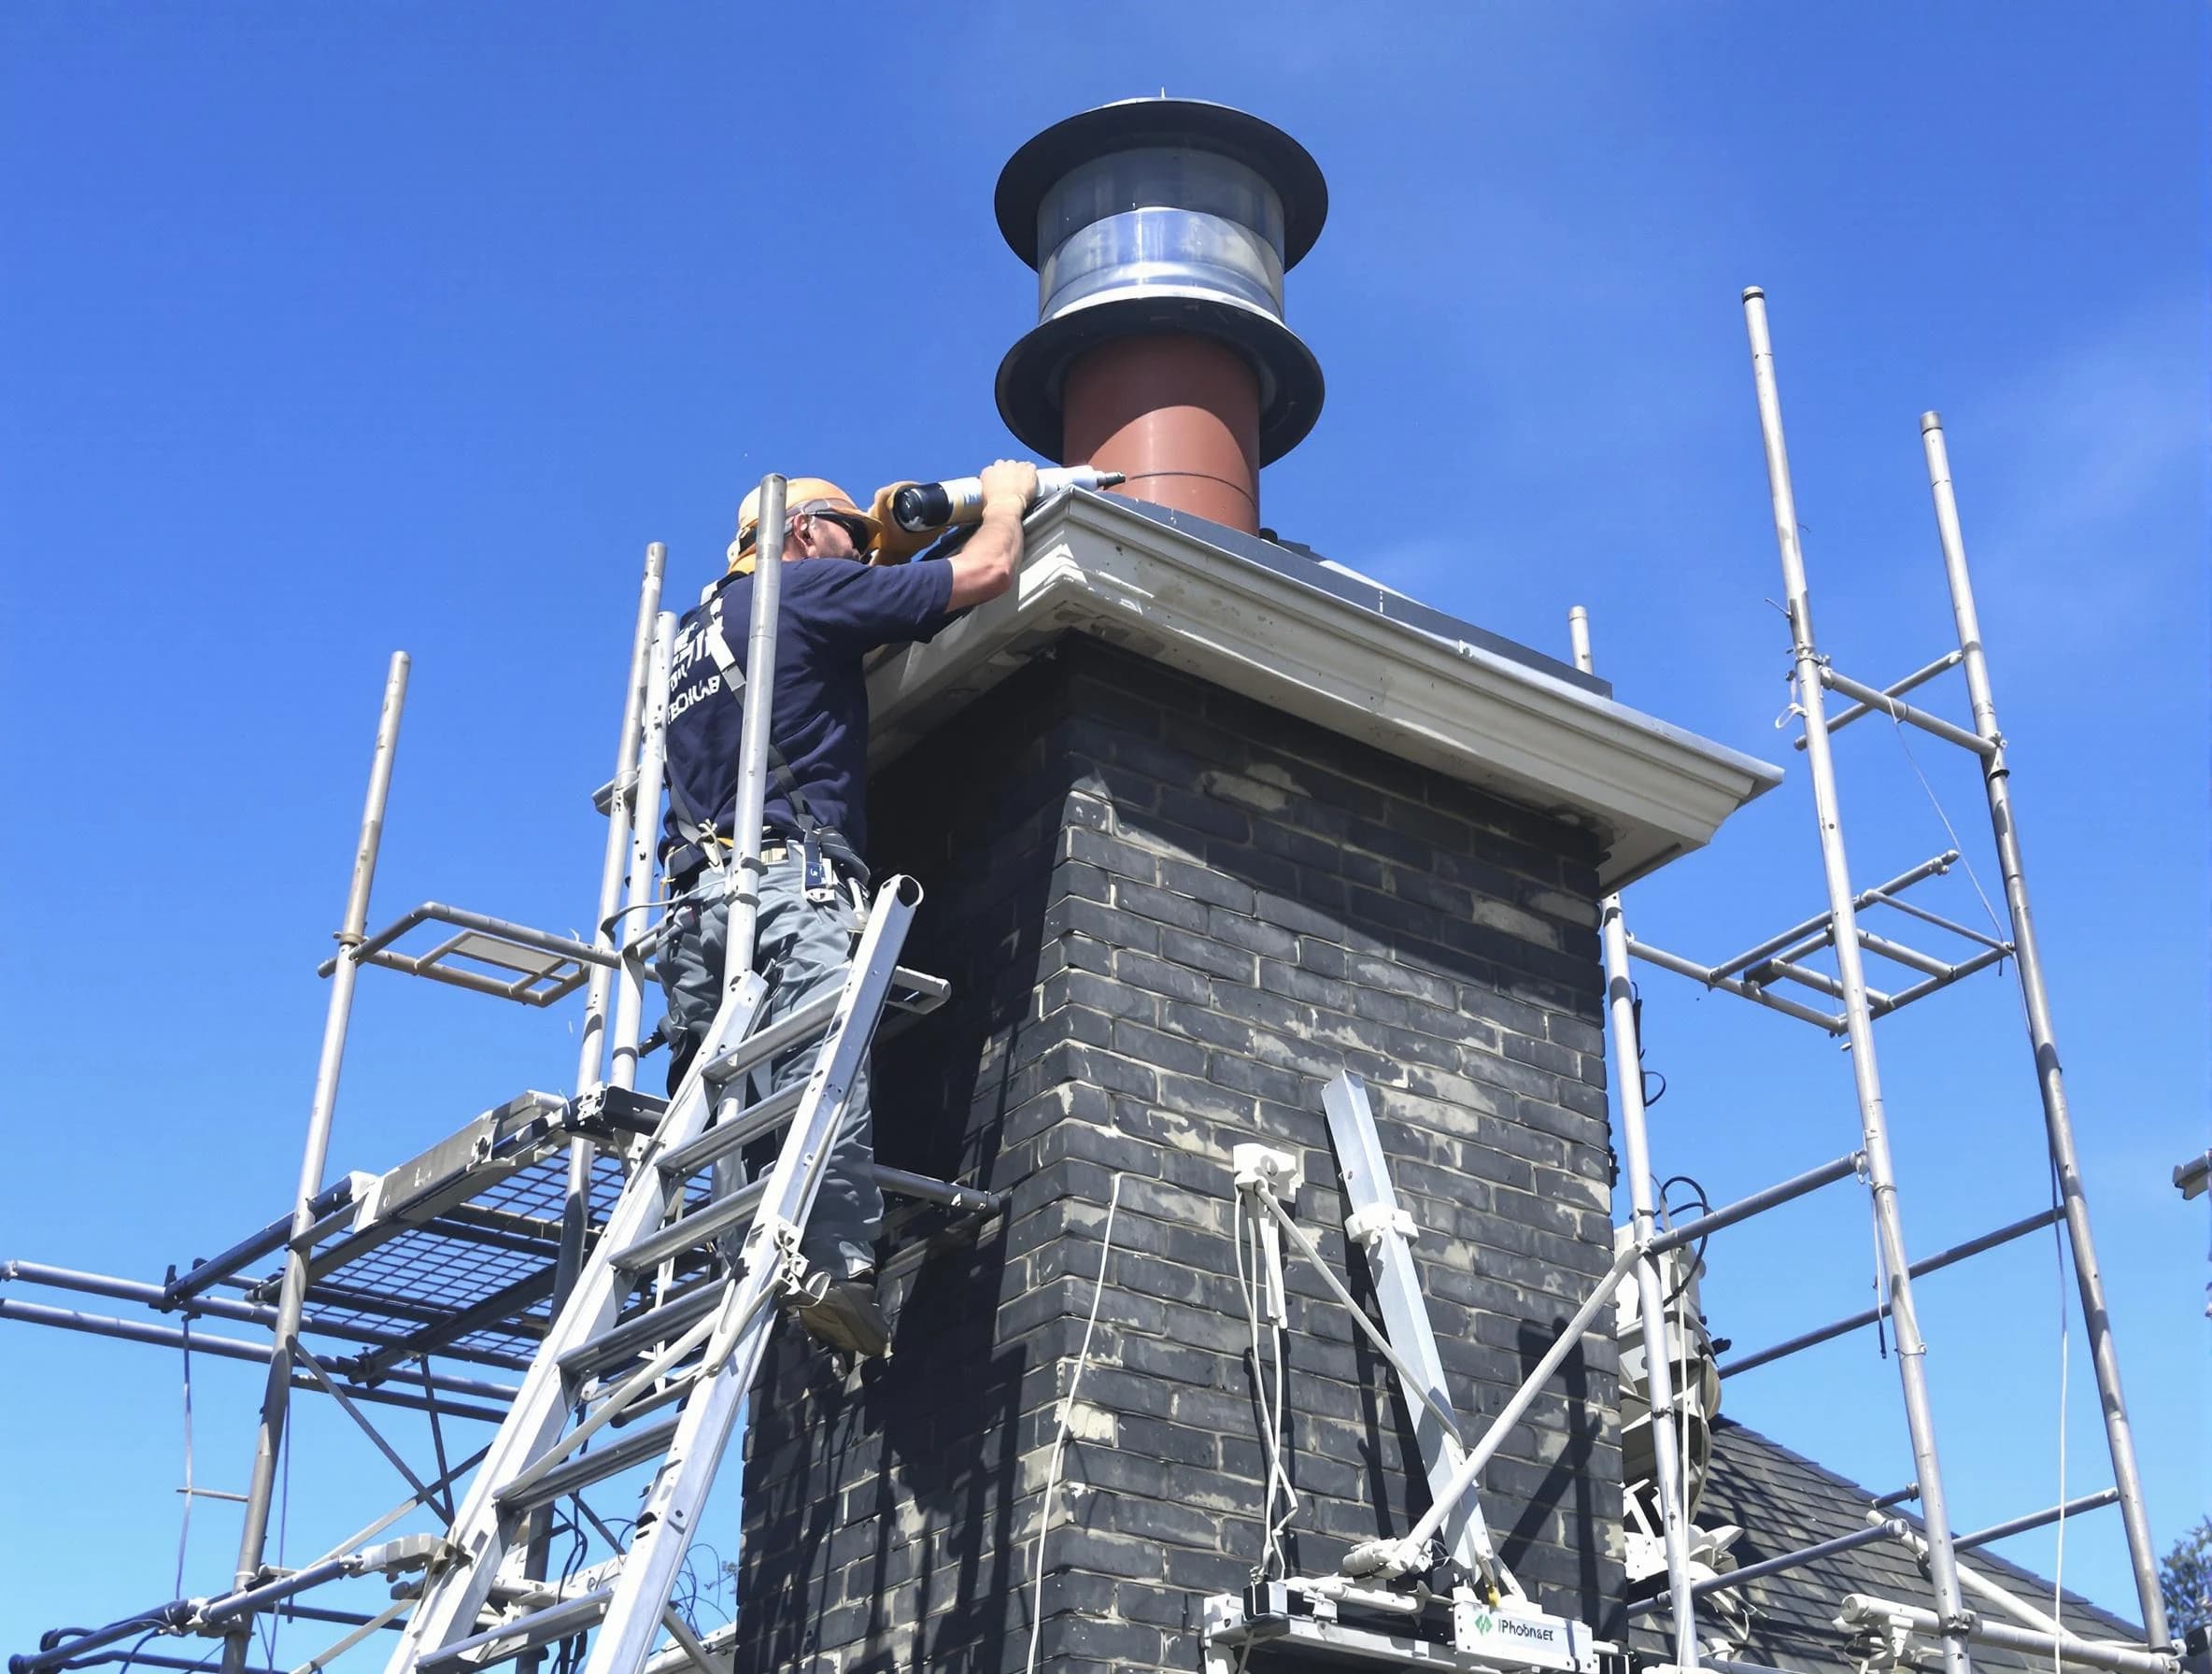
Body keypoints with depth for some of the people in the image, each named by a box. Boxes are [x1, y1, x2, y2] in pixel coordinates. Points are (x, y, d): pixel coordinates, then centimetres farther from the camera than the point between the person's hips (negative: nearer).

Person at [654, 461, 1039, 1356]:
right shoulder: (809, 587, 8)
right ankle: (833, 1262, -34)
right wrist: (1006, 494, 26)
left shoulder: (695, 632, 30)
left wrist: (886, 550, 45)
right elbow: (985, 570, 6)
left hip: (697, 894, 8)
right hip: (792, 878, -7)